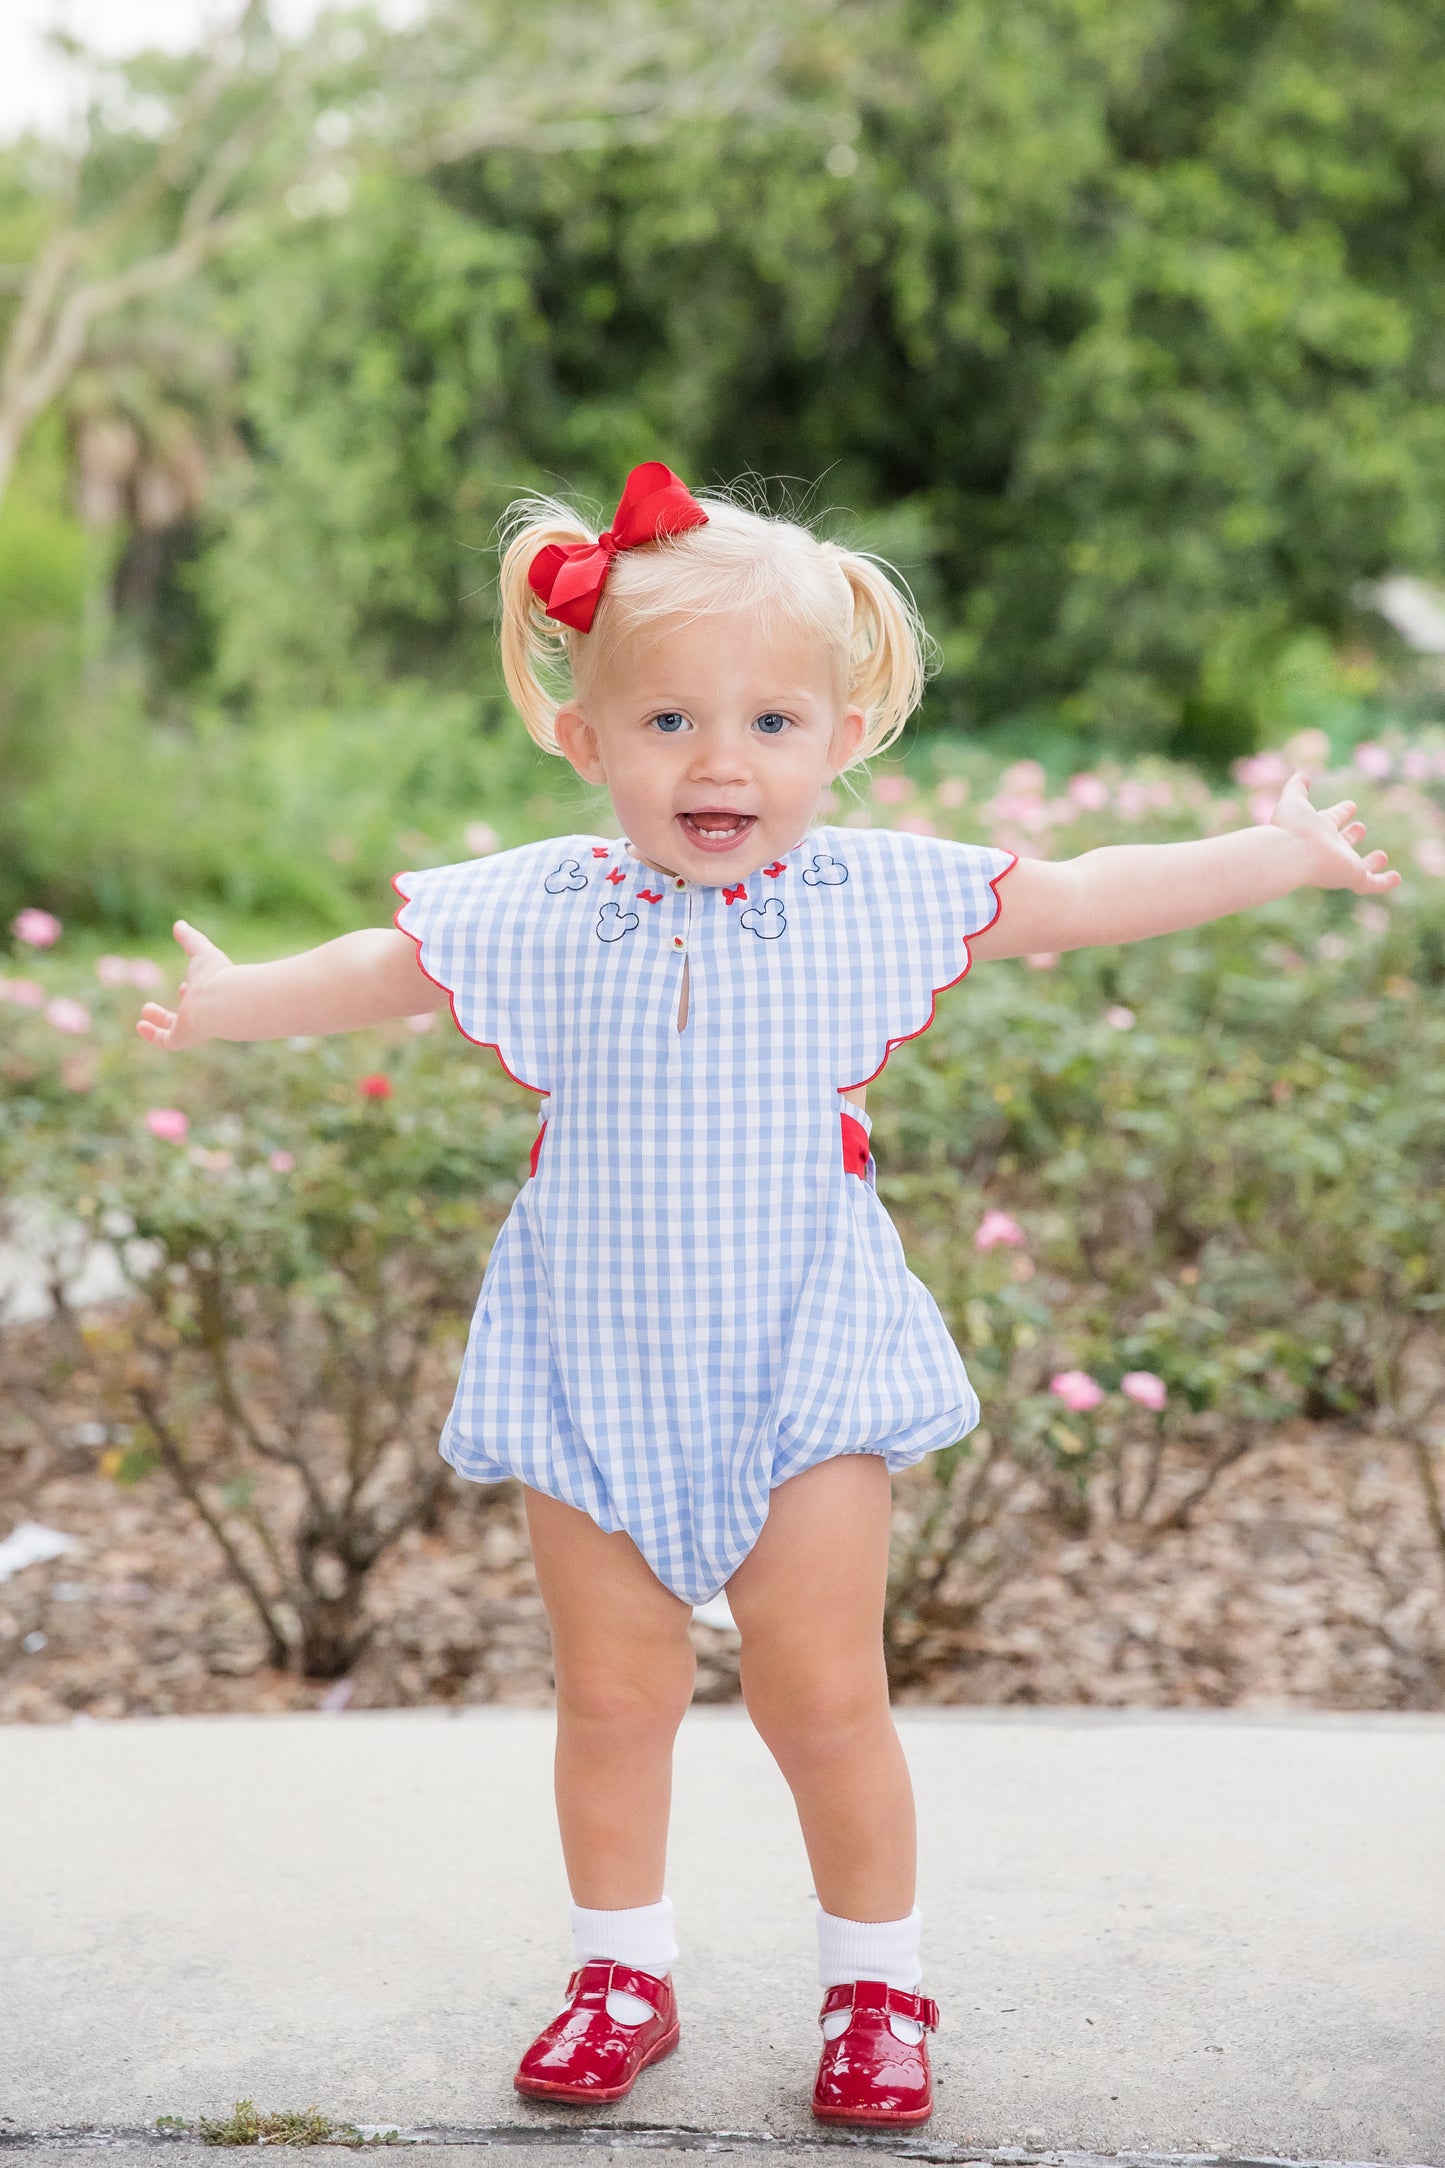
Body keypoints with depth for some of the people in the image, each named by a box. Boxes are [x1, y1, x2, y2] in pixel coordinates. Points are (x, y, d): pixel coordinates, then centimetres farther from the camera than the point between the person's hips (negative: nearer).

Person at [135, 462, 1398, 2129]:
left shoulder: (876, 898, -4)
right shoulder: (535, 912, -3)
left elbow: (1074, 898, 5)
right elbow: (384, 968, 13)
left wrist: (1275, 855, 8)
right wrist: (234, 1003, 14)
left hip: (802, 1367, -1)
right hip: (593, 1378, 1)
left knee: (825, 1697, 2)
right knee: (612, 1695, 9)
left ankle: (877, 1987, 22)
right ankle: (621, 1975, 29)